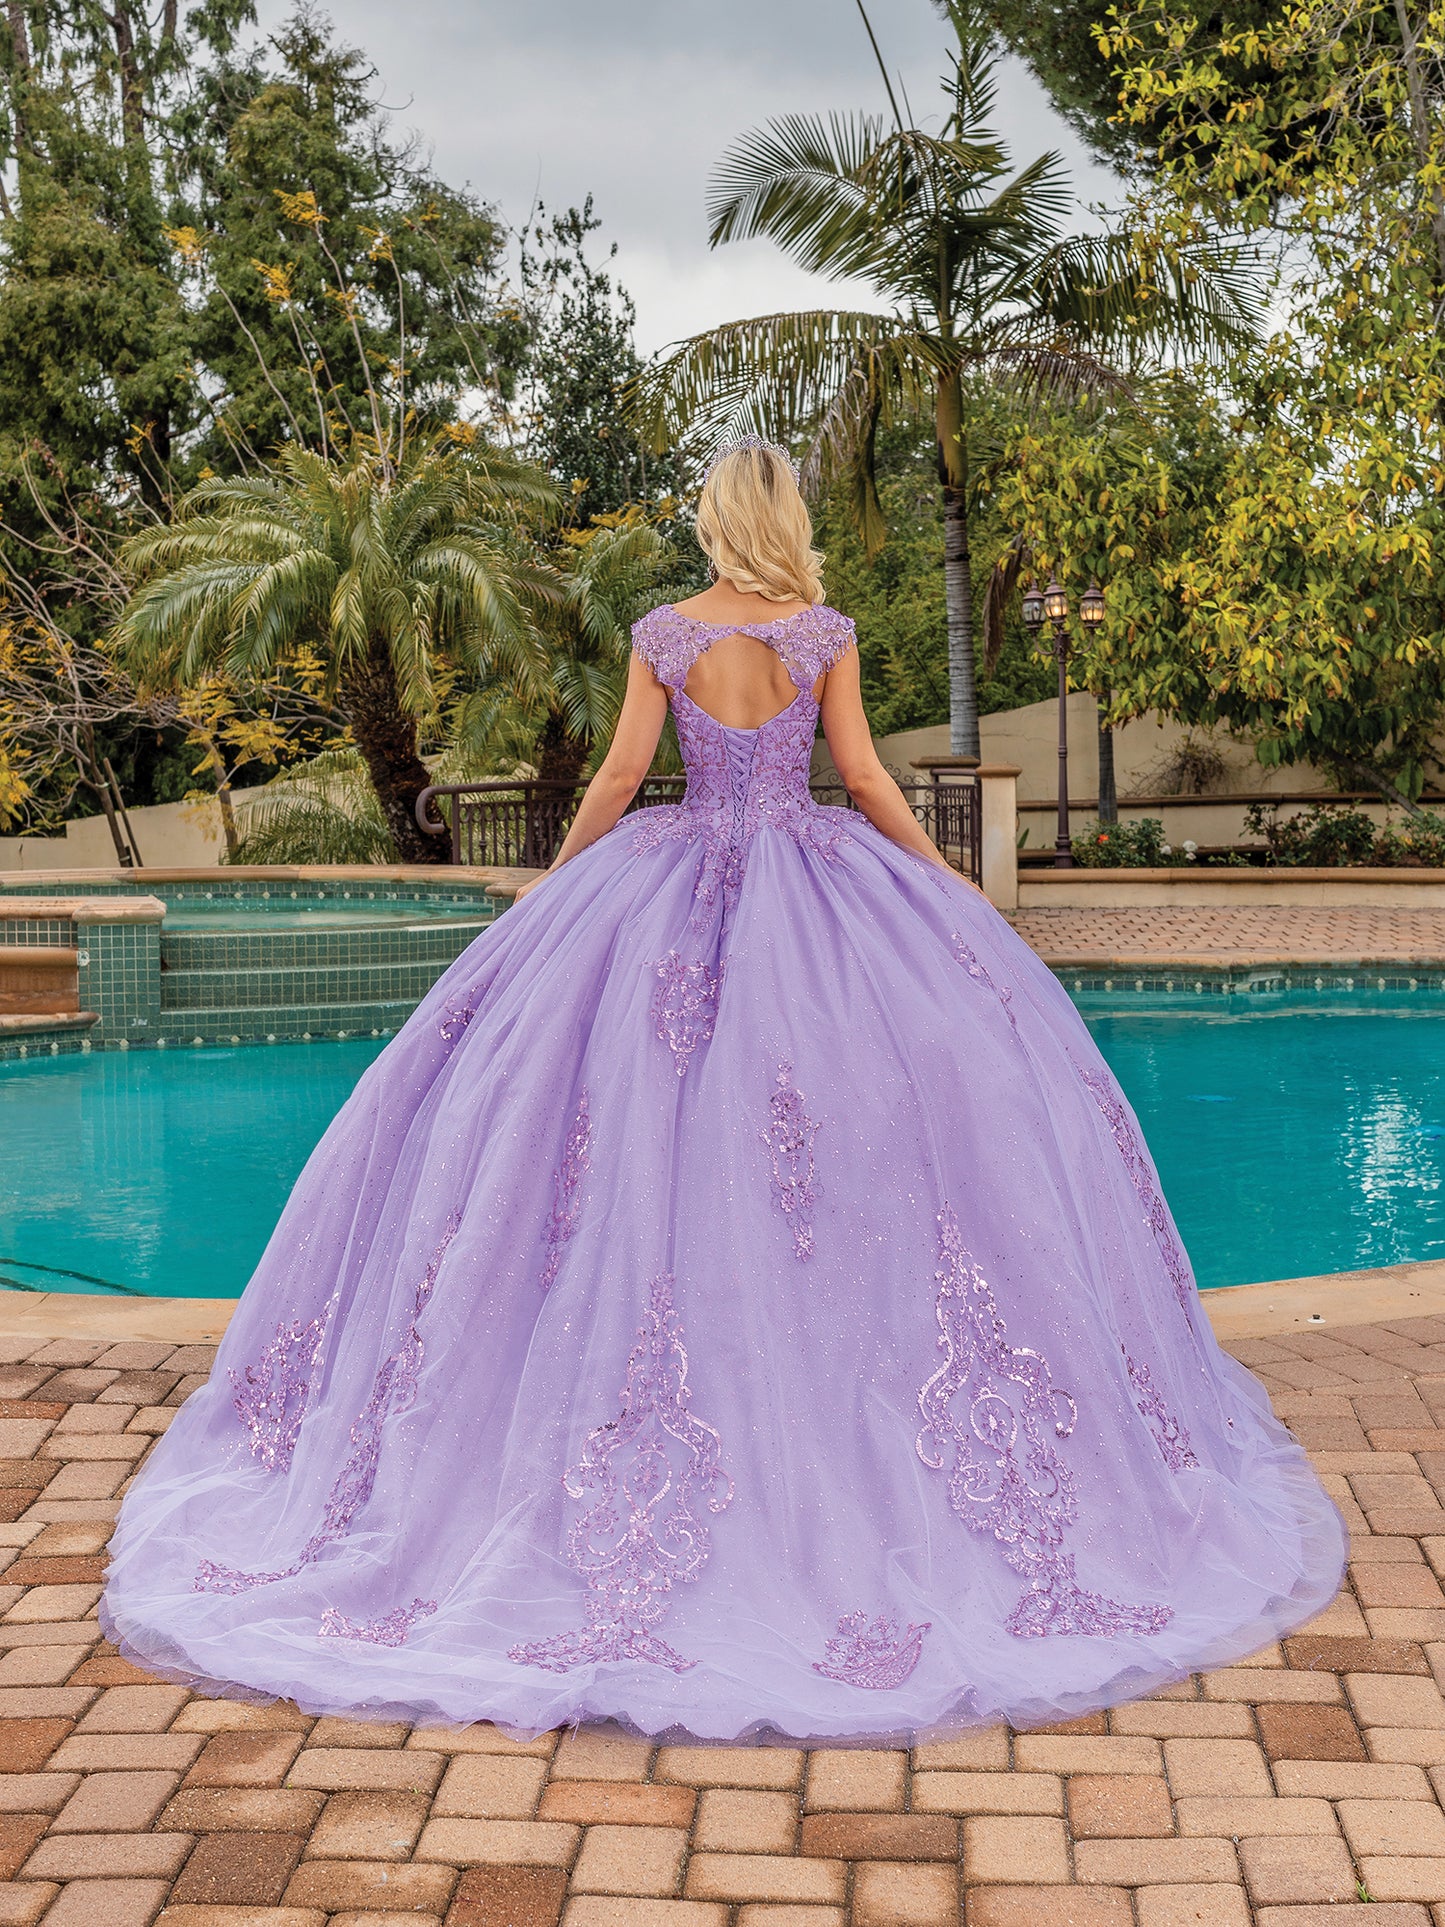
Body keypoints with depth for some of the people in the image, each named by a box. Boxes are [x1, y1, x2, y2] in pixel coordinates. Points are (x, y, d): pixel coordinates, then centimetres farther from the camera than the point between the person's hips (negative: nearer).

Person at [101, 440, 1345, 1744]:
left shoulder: (663, 633, 1)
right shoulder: (826, 633, -1)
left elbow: (621, 774, 2)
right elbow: (865, 779, 1)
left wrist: (553, 881, 16)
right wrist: (945, 879, 14)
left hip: (675, 889, 1)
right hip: (815, 892, -1)